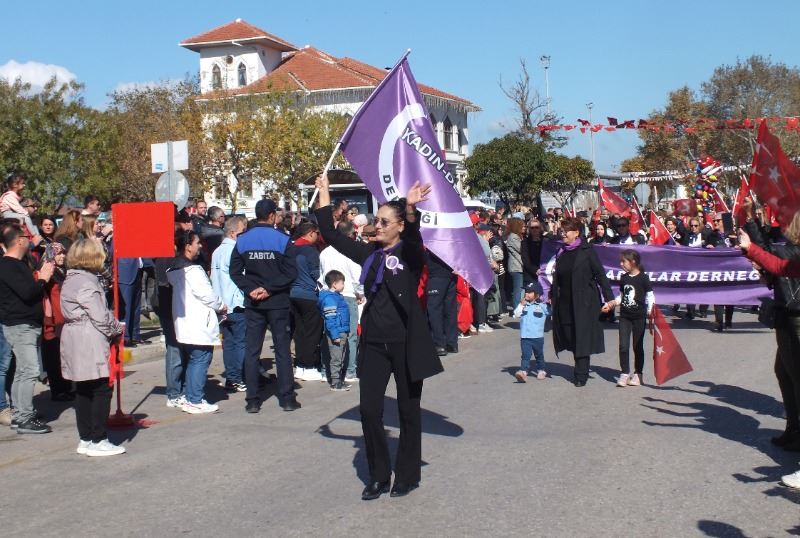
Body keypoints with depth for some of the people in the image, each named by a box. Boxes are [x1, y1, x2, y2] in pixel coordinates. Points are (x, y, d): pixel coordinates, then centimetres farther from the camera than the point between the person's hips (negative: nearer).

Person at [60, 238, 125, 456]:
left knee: (83, 391, 13)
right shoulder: (86, 282, -16)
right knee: (102, 390, -3)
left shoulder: (71, 279, 14)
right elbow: (100, 317, -18)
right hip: (91, 344, -10)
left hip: (74, 341, 10)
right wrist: (117, 329, -2)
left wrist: (113, 326, 11)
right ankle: (98, 441, -1)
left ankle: (85, 440, 19)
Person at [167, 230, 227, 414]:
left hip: (185, 323, 10)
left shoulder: (175, 269, 13)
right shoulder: (192, 270, -17)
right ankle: (196, 401, -4)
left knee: (192, 360, 16)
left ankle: (190, 399, 20)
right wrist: (220, 306, 0)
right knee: (201, 360, -5)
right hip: (199, 324, -10)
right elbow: (206, 294, -19)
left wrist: (216, 305, 16)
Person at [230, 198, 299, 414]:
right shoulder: (282, 240, -7)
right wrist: (270, 289, -10)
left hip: (253, 303, 2)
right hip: (278, 302, -2)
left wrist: (250, 289, -6)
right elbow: (290, 273, -13)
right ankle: (286, 398, 7)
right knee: (282, 349, 5)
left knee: (252, 349, 7)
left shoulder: (242, 240, 1)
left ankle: (252, 400, 7)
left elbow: (235, 271, -2)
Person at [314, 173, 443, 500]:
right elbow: (331, 235, 7)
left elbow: (414, 236, -27)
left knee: (408, 410, 7)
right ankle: (379, 476, 16)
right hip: (374, 342, 4)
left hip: (405, 342, -4)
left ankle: (408, 475, 21)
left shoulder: (410, 253, -5)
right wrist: (324, 194, 4)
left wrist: (411, 209, -46)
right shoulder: (369, 254, 8)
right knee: (369, 409, 1)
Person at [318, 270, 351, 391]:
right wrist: (335, 336, -23)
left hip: (342, 333, 10)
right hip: (336, 334, -10)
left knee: (341, 359, 17)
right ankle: (335, 383, 2)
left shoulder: (337, 296, 15)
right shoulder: (329, 299, -17)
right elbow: (330, 319, -21)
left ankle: (340, 381, 26)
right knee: (336, 359, -4)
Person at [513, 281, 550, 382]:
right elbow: (516, 314, -1)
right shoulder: (523, 305, 7)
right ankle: (523, 372, -16)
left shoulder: (542, 306, 0)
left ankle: (541, 370, 30)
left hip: (538, 337, -1)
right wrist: (521, 305, -9)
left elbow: (550, 312, -3)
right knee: (525, 355, -8)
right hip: (525, 337, 1)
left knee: (539, 355, 15)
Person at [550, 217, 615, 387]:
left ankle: (581, 374, 0)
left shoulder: (587, 251, -6)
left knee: (582, 336, -4)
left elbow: (600, 274, -7)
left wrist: (609, 297, -11)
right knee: (571, 337, 7)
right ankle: (581, 371, 19)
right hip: (565, 303, 5)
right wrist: (552, 296, 19)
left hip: (584, 302, -5)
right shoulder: (561, 252, 10)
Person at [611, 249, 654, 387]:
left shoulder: (643, 278, -8)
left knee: (638, 346, 6)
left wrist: (650, 312, -15)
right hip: (624, 316, 4)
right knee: (623, 345, -3)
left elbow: (650, 296, -6)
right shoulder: (623, 278, 7)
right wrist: (612, 303, 3)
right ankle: (624, 373, 3)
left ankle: (637, 374, 16)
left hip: (639, 316, -4)